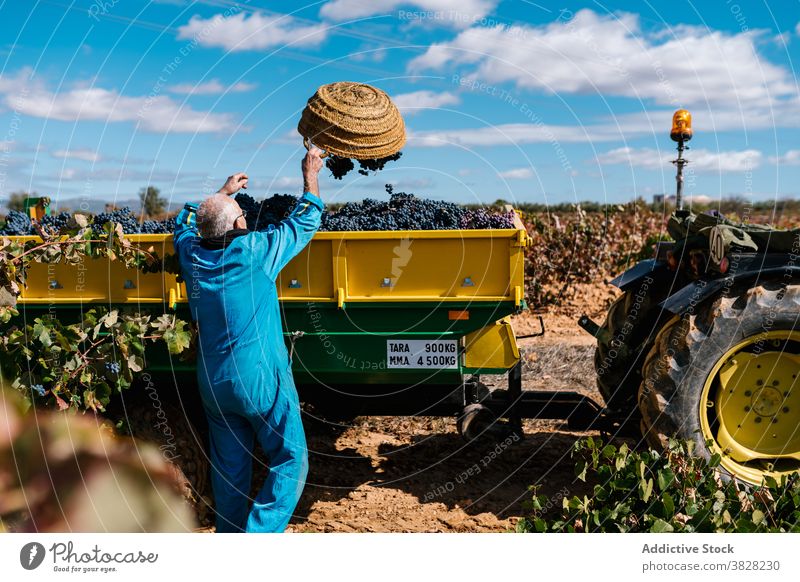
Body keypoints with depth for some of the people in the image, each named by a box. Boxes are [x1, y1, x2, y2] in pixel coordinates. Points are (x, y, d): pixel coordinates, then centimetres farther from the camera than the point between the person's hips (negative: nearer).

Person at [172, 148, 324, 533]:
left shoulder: (191, 255, -1)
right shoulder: (254, 251, -14)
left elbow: (186, 222, 24)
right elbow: (305, 221, 1)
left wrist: (224, 192, 33)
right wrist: (311, 174, 15)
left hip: (213, 382, 6)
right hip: (261, 380, -6)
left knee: (229, 465, 16)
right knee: (290, 461, 4)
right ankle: (258, 532, -6)